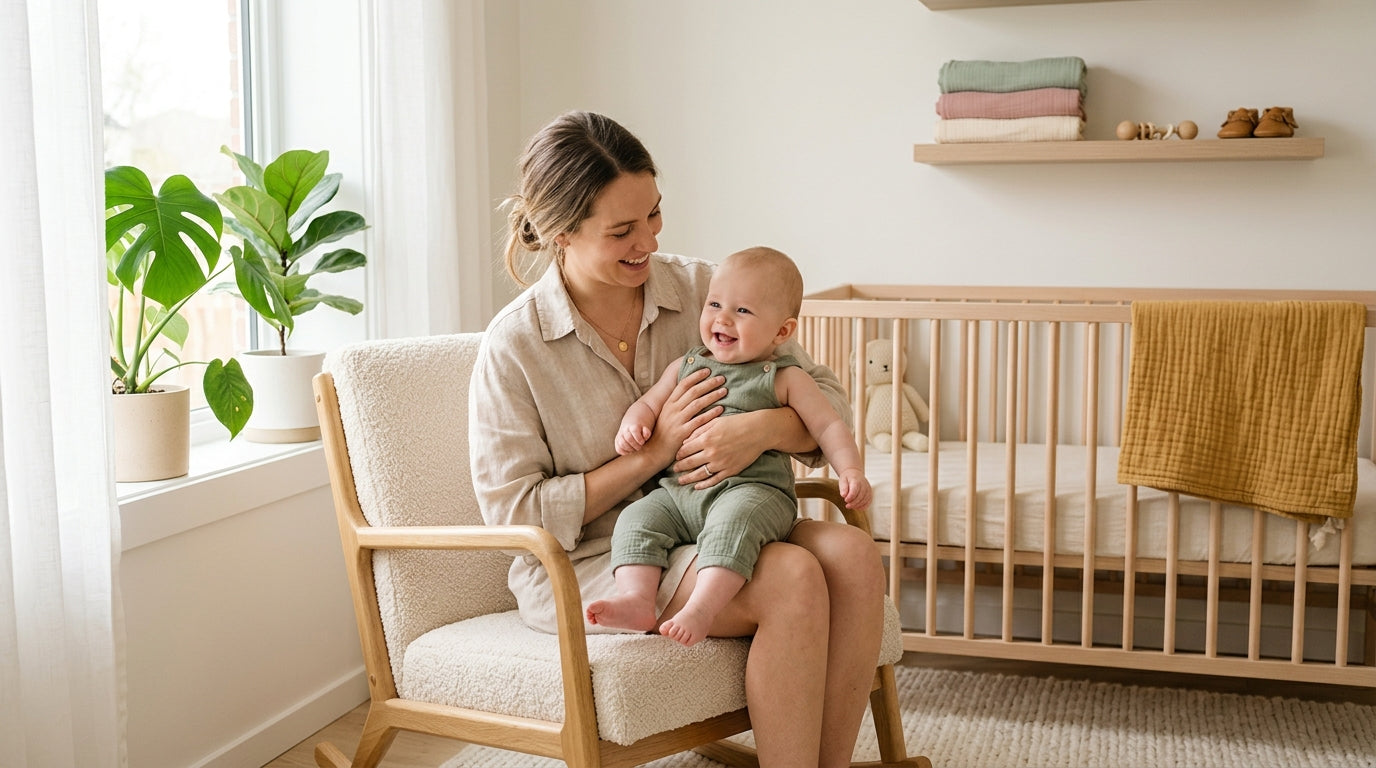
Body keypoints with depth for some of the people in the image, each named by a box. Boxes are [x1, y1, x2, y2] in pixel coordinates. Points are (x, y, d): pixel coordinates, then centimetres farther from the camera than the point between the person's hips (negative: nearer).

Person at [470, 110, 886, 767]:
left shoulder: (699, 288, 1)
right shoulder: (513, 345, -9)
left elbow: (827, 401, 2)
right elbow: (514, 514, -10)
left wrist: (761, 429, -22)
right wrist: (653, 452, -16)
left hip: (711, 531, 5)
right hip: (587, 566, -5)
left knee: (853, 554, -24)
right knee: (793, 578, -28)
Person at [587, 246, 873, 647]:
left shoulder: (784, 379, 6)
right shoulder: (685, 366, 19)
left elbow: (829, 426, 3)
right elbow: (648, 403, 23)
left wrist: (850, 472, -13)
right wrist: (633, 425, -1)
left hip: (751, 488, -5)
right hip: (676, 492, 6)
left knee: (732, 521, -36)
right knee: (637, 519, -16)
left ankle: (700, 609, -42)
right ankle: (637, 599, -26)